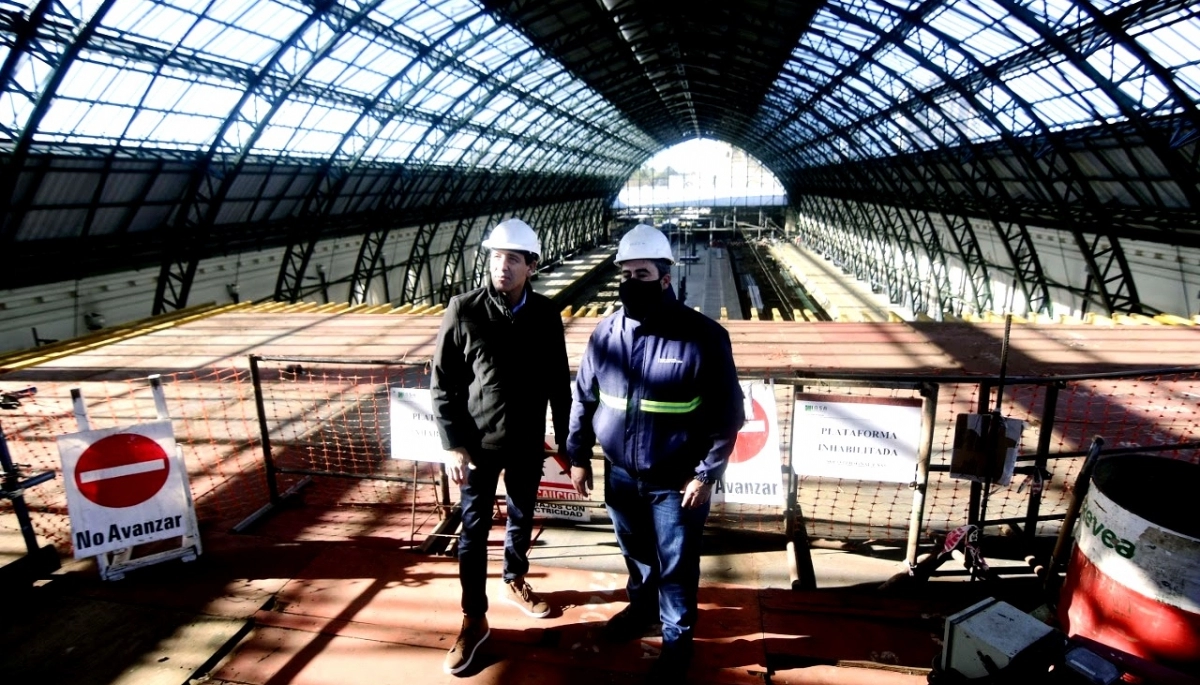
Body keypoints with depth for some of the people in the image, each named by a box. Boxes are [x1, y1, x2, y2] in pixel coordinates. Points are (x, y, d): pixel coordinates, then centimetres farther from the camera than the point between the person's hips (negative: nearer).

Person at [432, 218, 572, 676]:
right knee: (474, 531, 8)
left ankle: (515, 582, 46)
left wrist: (564, 438, 6)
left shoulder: (545, 314, -6)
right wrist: (453, 445, -11)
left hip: (527, 443, 3)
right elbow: (443, 385, -8)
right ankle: (474, 620, 25)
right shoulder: (463, 311, -13)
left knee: (522, 518, 20)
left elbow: (559, 382, 3)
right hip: (478, 443, -2)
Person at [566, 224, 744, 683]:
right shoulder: (606, 332, -4)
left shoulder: (703, 336, -17)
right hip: (621, 474, 4)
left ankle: (677, 639, 36)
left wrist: (705, 475, -12)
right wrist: (578, 456, 8)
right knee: (636, 552, 25)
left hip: (677, 481, -4)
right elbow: (583, 397, 6)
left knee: (676, 566, 12)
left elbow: (727, 413, -12)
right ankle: (642, 606, 52)